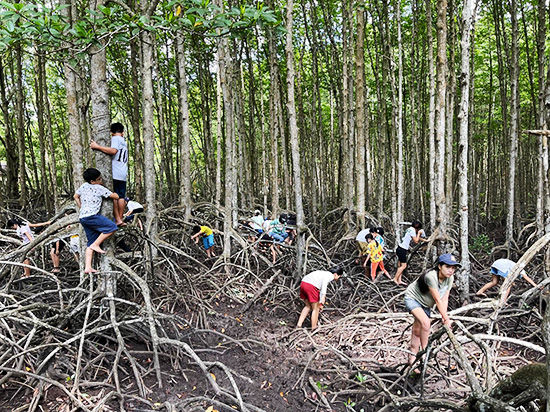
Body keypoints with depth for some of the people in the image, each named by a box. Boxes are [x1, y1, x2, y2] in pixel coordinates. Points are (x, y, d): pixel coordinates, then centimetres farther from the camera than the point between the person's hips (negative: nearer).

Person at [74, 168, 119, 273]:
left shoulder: (83, 186, 17)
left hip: (82, 217, 8)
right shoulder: (100, 188, -3)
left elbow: (75, 196, 33)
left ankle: (87, 267, 3)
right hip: (91, 216, -8)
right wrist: (114, 197, 24)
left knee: (91, 242, 10)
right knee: (112, 227, -11)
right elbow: (116, 197, 1)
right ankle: (96, 245, -8)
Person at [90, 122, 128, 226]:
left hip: (114, 173, -7)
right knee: (121, 197, 9)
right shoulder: (124, 142, 23)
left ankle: (117, 219, -9)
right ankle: (120, 219, 10)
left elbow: (113, 151, -21)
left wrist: (97, 147, -20)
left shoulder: (115, 138, -3)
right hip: (123, 174, 7)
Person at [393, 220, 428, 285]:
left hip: (400, 249, 9)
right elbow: (416, 241, -9)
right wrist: (419, 233, 0)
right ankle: (395, 279, -5)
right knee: (403, 266, -7)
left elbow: (417, 238, 31)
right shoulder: (412, 230, -11)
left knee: (401, 265, 7)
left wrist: (425, 240, 36)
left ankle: (399, 280, 7)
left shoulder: (410, 229, 17)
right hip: (402, 250, -9)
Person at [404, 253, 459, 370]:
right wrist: (446, 318, -24)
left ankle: (413, 358, 24)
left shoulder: (450, 278, -13)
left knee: (417, 331, 11)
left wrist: (444, 316, -22)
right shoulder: (431, 276, -35)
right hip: (412, 298, -7)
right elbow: (438, 300, -30)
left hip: (425, 304, 7)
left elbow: (445, 299, -12)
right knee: (425, 322, -28)